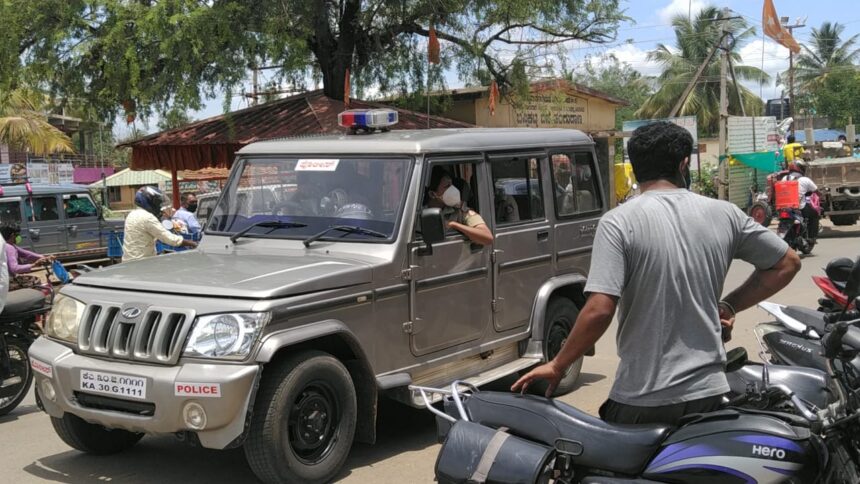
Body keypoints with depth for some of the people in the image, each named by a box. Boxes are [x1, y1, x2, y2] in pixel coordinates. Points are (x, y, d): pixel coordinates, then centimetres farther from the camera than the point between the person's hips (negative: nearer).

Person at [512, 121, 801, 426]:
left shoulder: (618, 222, -11)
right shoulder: (724, 215, 3)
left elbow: (599, 309, -19)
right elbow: (787, 263, 14)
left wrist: (557, 365, -6)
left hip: (644, 401, -4)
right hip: (709, 394, 4)